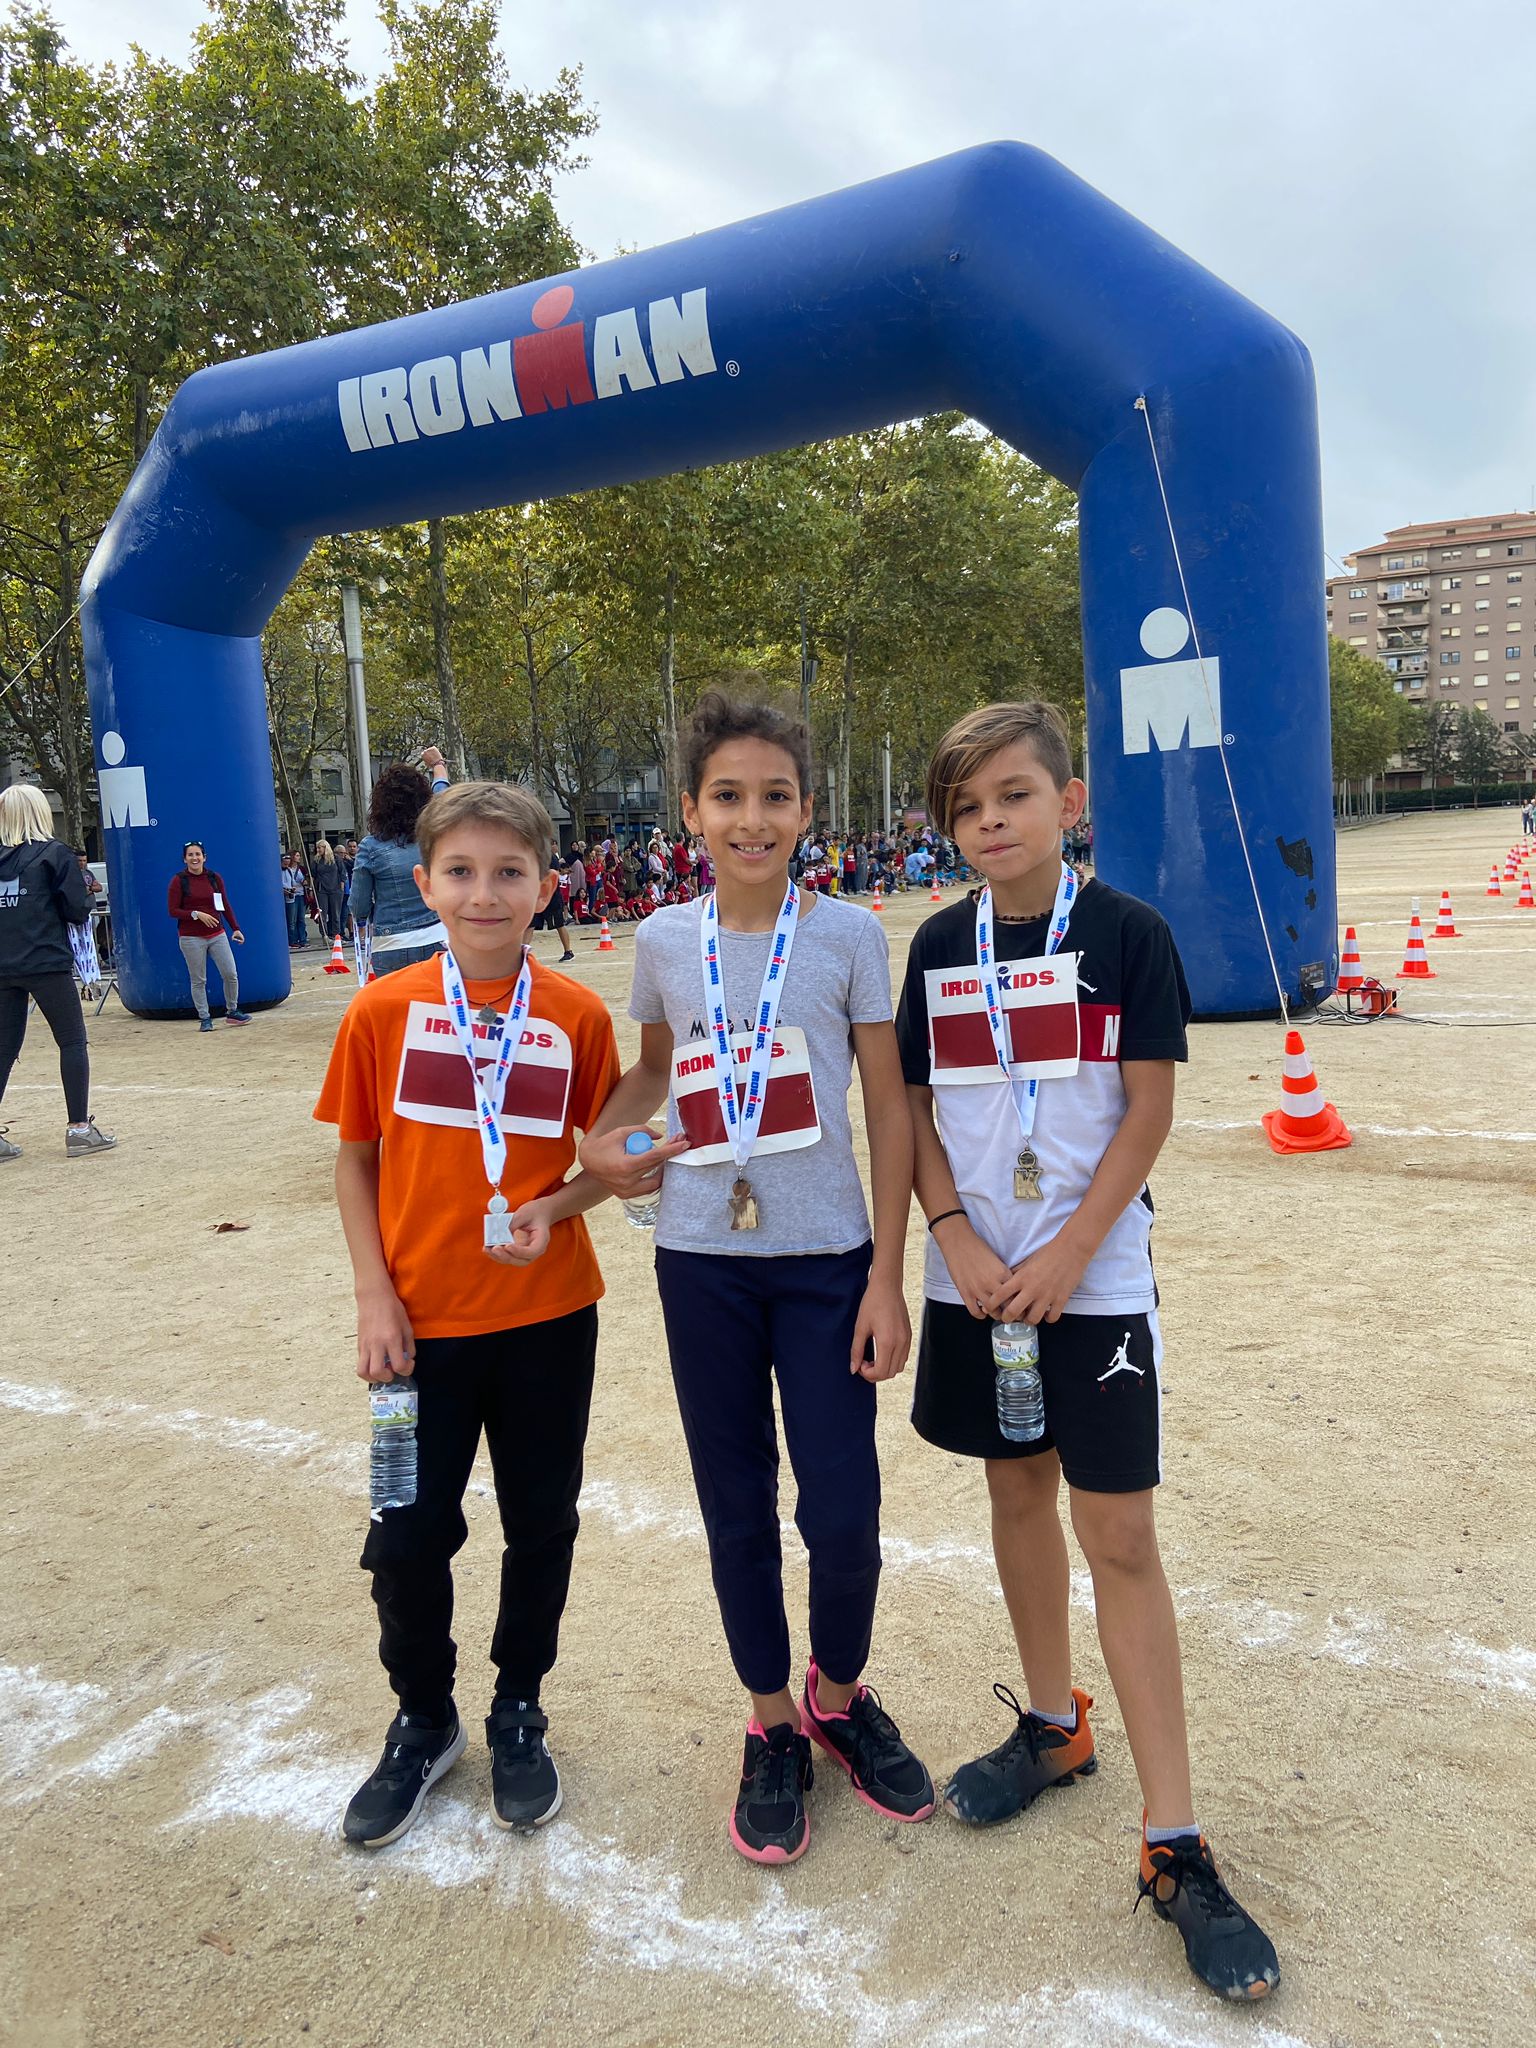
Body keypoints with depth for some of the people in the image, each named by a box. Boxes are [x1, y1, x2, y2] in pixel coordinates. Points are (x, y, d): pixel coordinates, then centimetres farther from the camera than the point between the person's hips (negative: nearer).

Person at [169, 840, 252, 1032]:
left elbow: (226, 906, 12)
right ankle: (204, 1018, 10)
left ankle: (232, 1011, 16)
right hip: (191, 937, -3)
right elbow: (172, 910, -5)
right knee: (198, 980, 0)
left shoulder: (215, 878, 7)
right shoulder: (178, 881, -4)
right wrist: (196, 914, -16)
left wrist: (235, 928, 6)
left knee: (230, 974, -1)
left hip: (217, 934, 3)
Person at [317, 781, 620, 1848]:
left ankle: (519, 1711, 38)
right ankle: (424, 1720, 36)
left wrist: (556, 1206, -18)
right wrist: (375, 1296, -5)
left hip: (547, 1317, 0)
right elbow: (356, 1161, 1)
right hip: (422, 1322, 0)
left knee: (542, 1523, 14)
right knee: (408, 1536, 10)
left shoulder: (578, 1016, -6)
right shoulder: (382, 1011, -6)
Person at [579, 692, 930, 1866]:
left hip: (827, 1261, -2)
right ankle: (774, 1724, 34)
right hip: (704, 1263, 2)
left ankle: (839, 1693, 32)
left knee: (844, 1513, 0)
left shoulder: (848, 935, -6)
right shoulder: (665, 940, 1)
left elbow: (891, 1113, -4)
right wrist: (603, 1134, -1)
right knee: (738, 1508, 12)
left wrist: (887, 1278, -8)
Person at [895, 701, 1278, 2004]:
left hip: (1094, 1276, -4)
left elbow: (1149, 1112, -9)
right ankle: (1055, 1727, 38)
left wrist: (1067, 1253, -15)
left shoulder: (1127, 934, -8)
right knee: (1018, 1488, 16)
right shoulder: (940, 947, 3)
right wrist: (956, 1236, -8)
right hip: (977, 1278, 4)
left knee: (1119, 1530, -2)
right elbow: (922, 1109, 5)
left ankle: (1175, 1848, 10)